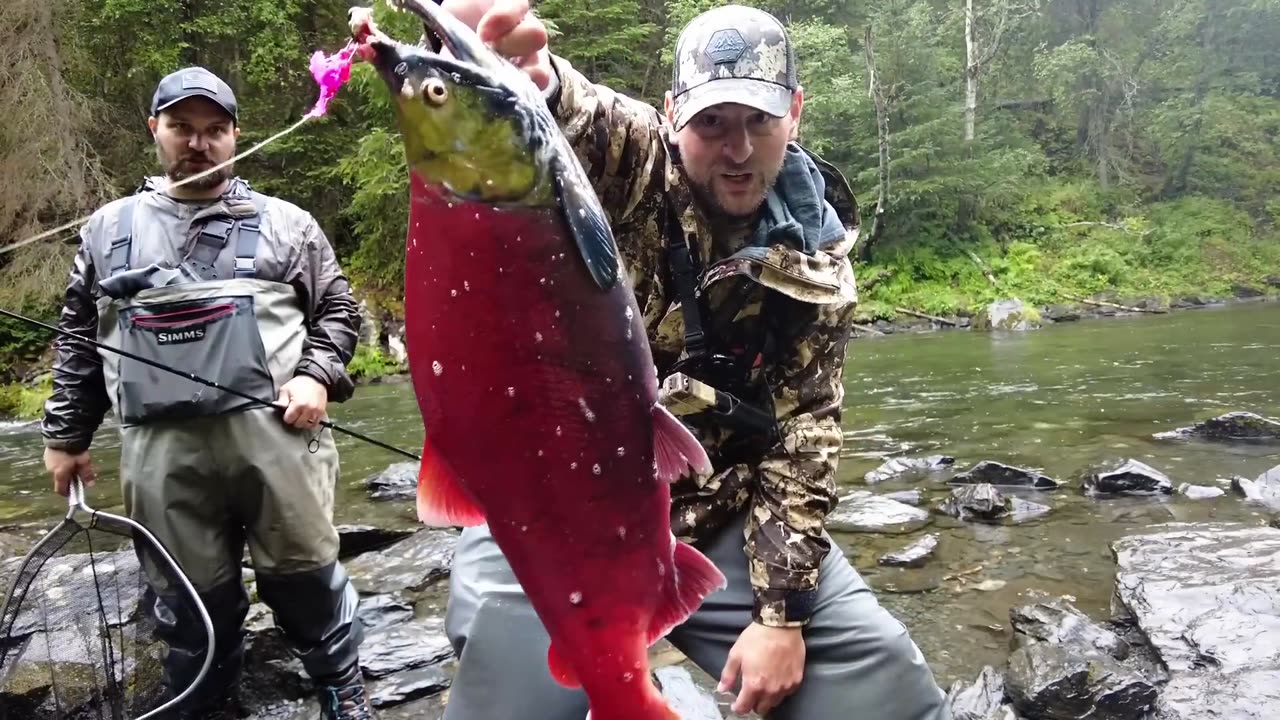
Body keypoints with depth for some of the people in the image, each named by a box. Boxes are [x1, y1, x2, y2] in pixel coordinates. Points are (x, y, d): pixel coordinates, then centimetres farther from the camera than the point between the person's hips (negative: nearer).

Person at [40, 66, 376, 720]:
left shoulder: (284, 222, 10)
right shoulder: (108, 228, 16)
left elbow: (338, 309, 12)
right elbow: (77, 337, 19)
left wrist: (318, 376, -5)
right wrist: (65, 434, 17)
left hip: (272, 429, -1)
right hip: (159, 445, 2)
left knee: (304, 574, 4)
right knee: (192, 598, 9)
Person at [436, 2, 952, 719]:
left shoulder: (817, 260, 1)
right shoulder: (629, 161, -8)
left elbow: (803, 435, 1)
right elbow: (564, 108, -31)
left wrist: (780, 610, -5)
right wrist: (512, 66, -57)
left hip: (721, 521, 3)